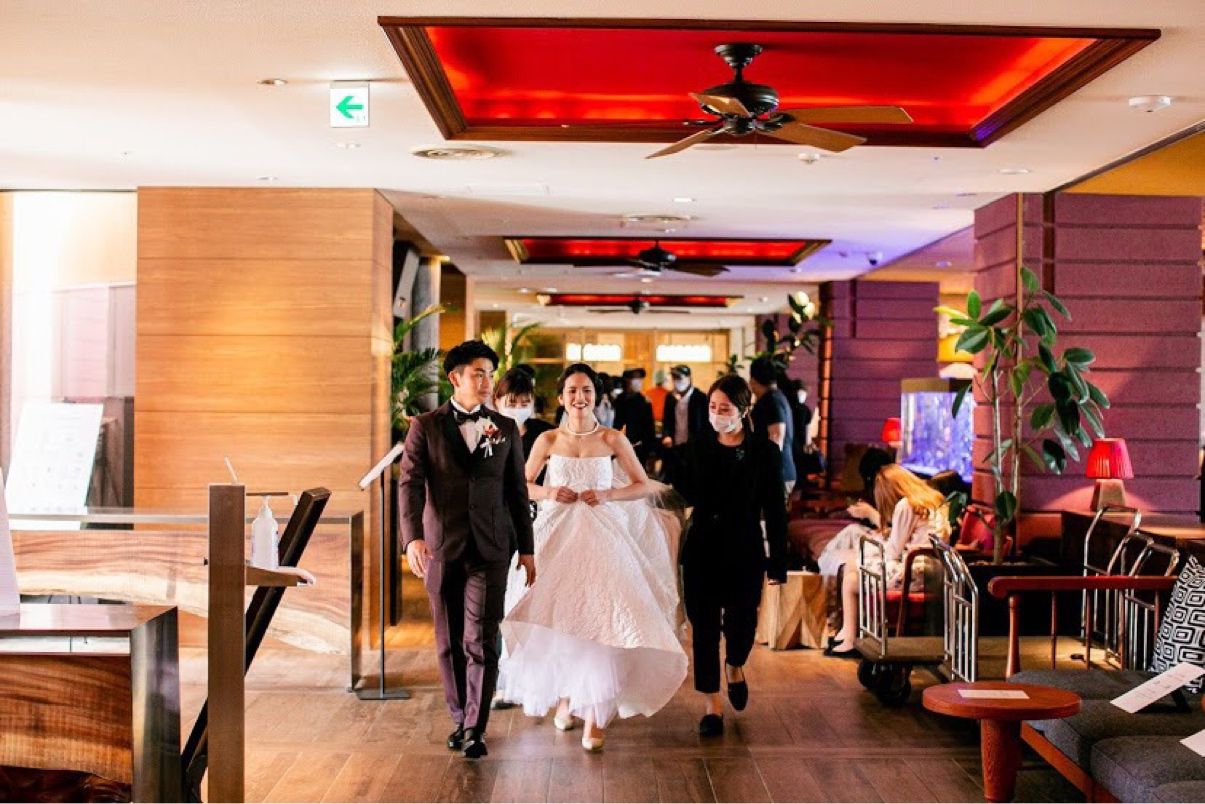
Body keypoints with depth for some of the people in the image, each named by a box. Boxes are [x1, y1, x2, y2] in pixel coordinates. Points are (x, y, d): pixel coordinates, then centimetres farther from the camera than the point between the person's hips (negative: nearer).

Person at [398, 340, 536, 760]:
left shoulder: (505, 429, 8)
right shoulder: (425, 426, 1)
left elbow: (517, 491, 11)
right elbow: (410, 484, -7)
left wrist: (526, 548, 10)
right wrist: (412, 537, -22)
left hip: (490, 548, 0)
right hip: (441, 548, 0)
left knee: (481, 640, -7)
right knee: (450, 642, 10)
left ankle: (476, 728, 1)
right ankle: (460, 718, 26)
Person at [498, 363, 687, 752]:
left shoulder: (613, 439, 1)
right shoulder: (547, 440, 4)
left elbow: (645, 486, 5)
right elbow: (523, 484, 12)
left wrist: (607, 494, -10)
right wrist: (549, 493, -7)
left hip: (600, 534, -2)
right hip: (557, 533, 2)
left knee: (599, 617, -12)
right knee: (555, 616, 2)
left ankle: (595, 713, -6)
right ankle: (564, 695, 25)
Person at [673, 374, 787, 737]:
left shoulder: (764, 451, -6)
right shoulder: (698, 444, 2)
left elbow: (775, 510, -4)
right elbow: (688, 492, 10)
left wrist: (778, 561, -6)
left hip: (745, 551, -2)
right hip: (703, 548, 2)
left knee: (741, 621, 2)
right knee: (704, 625, 3)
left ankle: (735, 666, 38)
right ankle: (712, 704, 16)